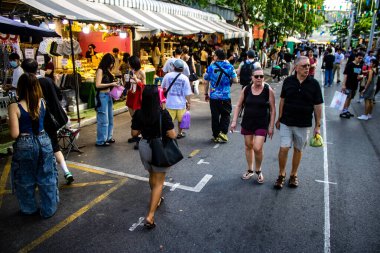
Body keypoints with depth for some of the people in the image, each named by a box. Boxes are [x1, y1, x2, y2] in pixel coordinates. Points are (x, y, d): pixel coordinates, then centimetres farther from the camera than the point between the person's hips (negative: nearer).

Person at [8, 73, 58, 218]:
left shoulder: (15, 107, -15)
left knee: (25, 180, 18)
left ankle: (29, 209, 35)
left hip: (25, 146, -3)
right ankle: (49, 209, 26)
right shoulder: (42, 102, -4)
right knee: (47, 179, 15)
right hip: (43, 142, 3)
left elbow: (14, 134, -15)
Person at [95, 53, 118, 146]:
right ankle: (101, 141, 4)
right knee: (103, 119, -4)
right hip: (102, 96, -8)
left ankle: (108, 137, 26)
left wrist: (114, 83, -1)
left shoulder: (107, 70, 13)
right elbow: (98, 85, -17)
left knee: (110, 118, 14)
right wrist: (111, 84, -16)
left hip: (108, 95, 8)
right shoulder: (100, 70, -10)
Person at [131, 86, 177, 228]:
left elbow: (134, 133, 0)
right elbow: (172, 135, -20)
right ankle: (150, 216, -1)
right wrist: (173, 132, 1)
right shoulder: (163, 114, -20)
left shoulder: (138, 114, -8)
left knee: (152, 176, 28)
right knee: (159, 182, 5)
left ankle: (156, 200, 50)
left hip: (144, 147, 5)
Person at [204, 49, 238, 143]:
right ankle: (223, 133, -1)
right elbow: (235, 80, 0)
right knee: (225, 115, 14)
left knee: (215, 116, 10)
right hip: (226, 97, -1)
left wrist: (206, 94, 14)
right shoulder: (229, 67, -4)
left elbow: (206, 82, 3)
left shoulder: (210, 67, -1)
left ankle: (216, 135, 18)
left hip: (213, 96, 1)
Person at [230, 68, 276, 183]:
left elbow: (272, 109, -4)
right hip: (247, 122, 3)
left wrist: (271, 126, -6)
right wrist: (234, 121, -1)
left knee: (257, 148, -11)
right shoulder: (246, 89, -2)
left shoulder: (268, 90, -8)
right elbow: (238, 105, 5)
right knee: (248, 146, 13)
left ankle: (258, 171, 17)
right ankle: (250, 170, 33)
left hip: (262, 124, -3)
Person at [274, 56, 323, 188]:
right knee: (284, 148, -4)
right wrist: (279, 119, 7)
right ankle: (281, 174, 17)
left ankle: (294, 175, 30)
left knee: (298, 149, 12)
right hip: (286, 122, 0)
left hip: (304, 124, 0)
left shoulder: (314, 83, -5)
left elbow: (317, 106, -1)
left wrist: (317, 125, -1)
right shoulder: (288, 81, -3)